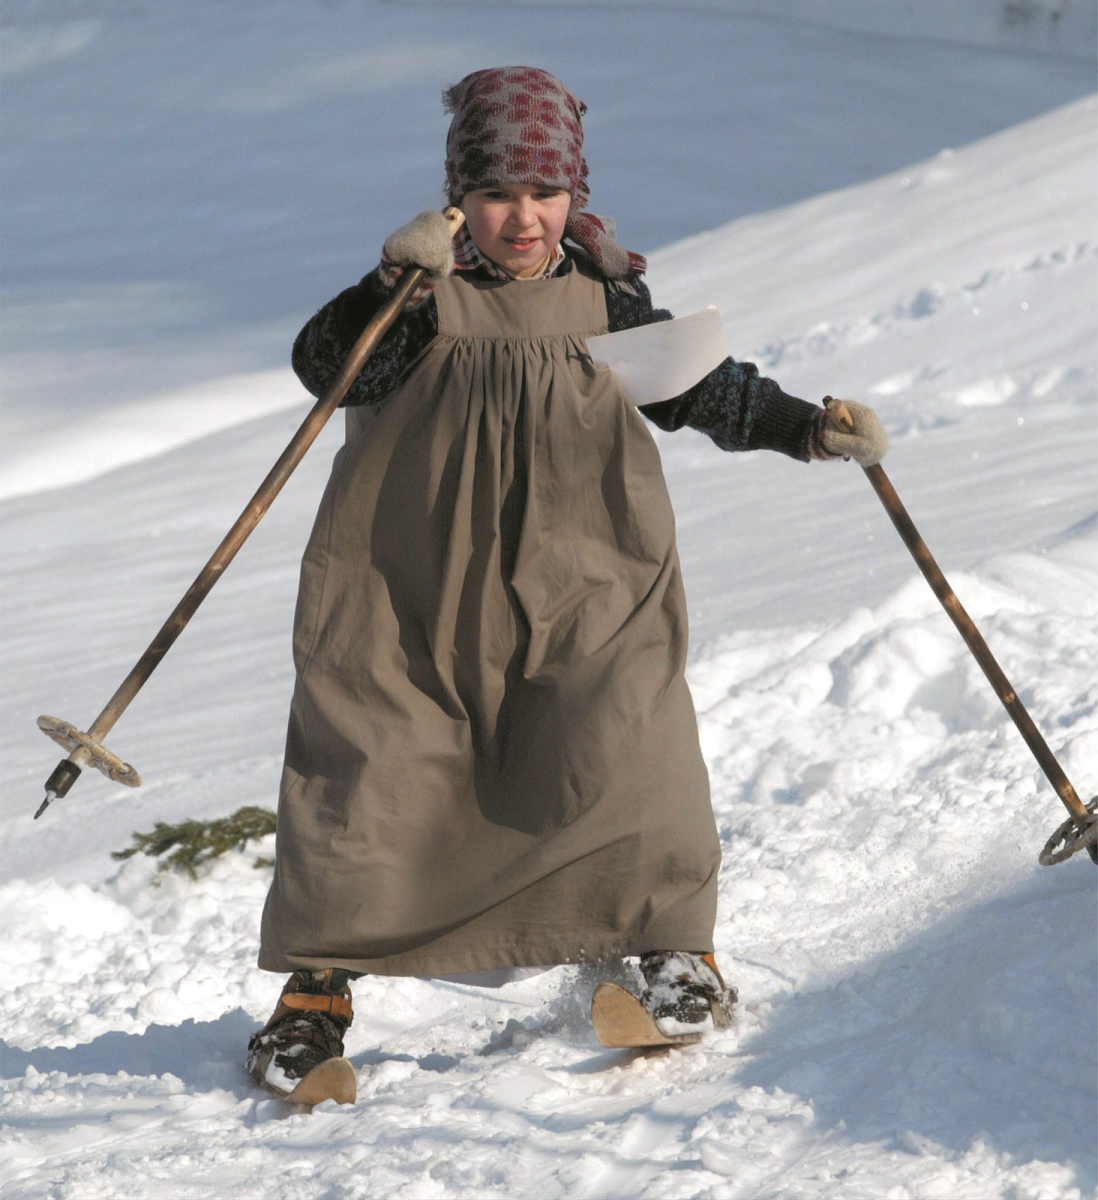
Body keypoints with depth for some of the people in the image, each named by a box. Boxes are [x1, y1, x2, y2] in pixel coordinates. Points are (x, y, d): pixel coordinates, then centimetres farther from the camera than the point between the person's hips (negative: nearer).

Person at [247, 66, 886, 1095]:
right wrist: (391, 285, -28)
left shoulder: (602, 299, 8)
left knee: (618, 744, -13)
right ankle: (319, 981, 11)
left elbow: (701, 388, 15)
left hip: (581, 568, 1)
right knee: (370, 765, -4)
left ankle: (673, 942, 9)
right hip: (416, 581, -1)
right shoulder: (425, 294, 1)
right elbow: (326, 369, -13)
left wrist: (808, 426, 5)